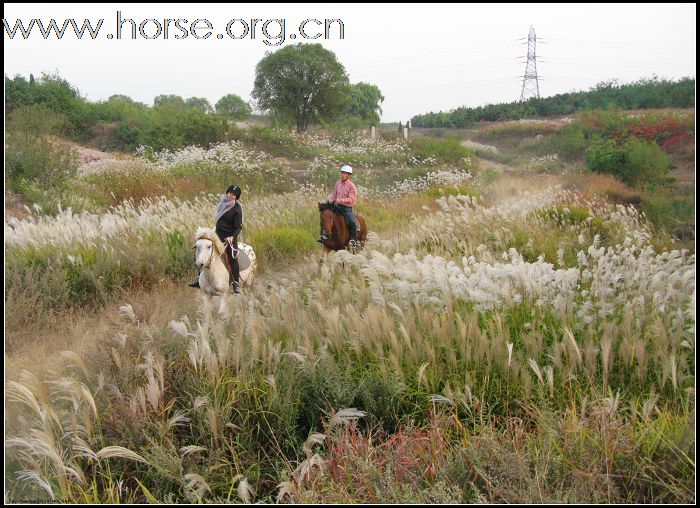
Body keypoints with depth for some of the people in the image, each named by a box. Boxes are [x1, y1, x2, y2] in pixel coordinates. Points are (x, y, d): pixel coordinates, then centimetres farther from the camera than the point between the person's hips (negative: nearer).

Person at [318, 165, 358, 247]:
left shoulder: (352, 186, -7)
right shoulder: (338, 183, 10)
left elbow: (351, 199, -16)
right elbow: (333, 195, 15)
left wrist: (341, 200, -31)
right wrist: (328, 201, -4)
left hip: (347, 208, -5)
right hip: (337, 206, 5)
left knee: (352, 222, -27)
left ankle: (353, 240, -14)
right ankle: (323, 235, -1)